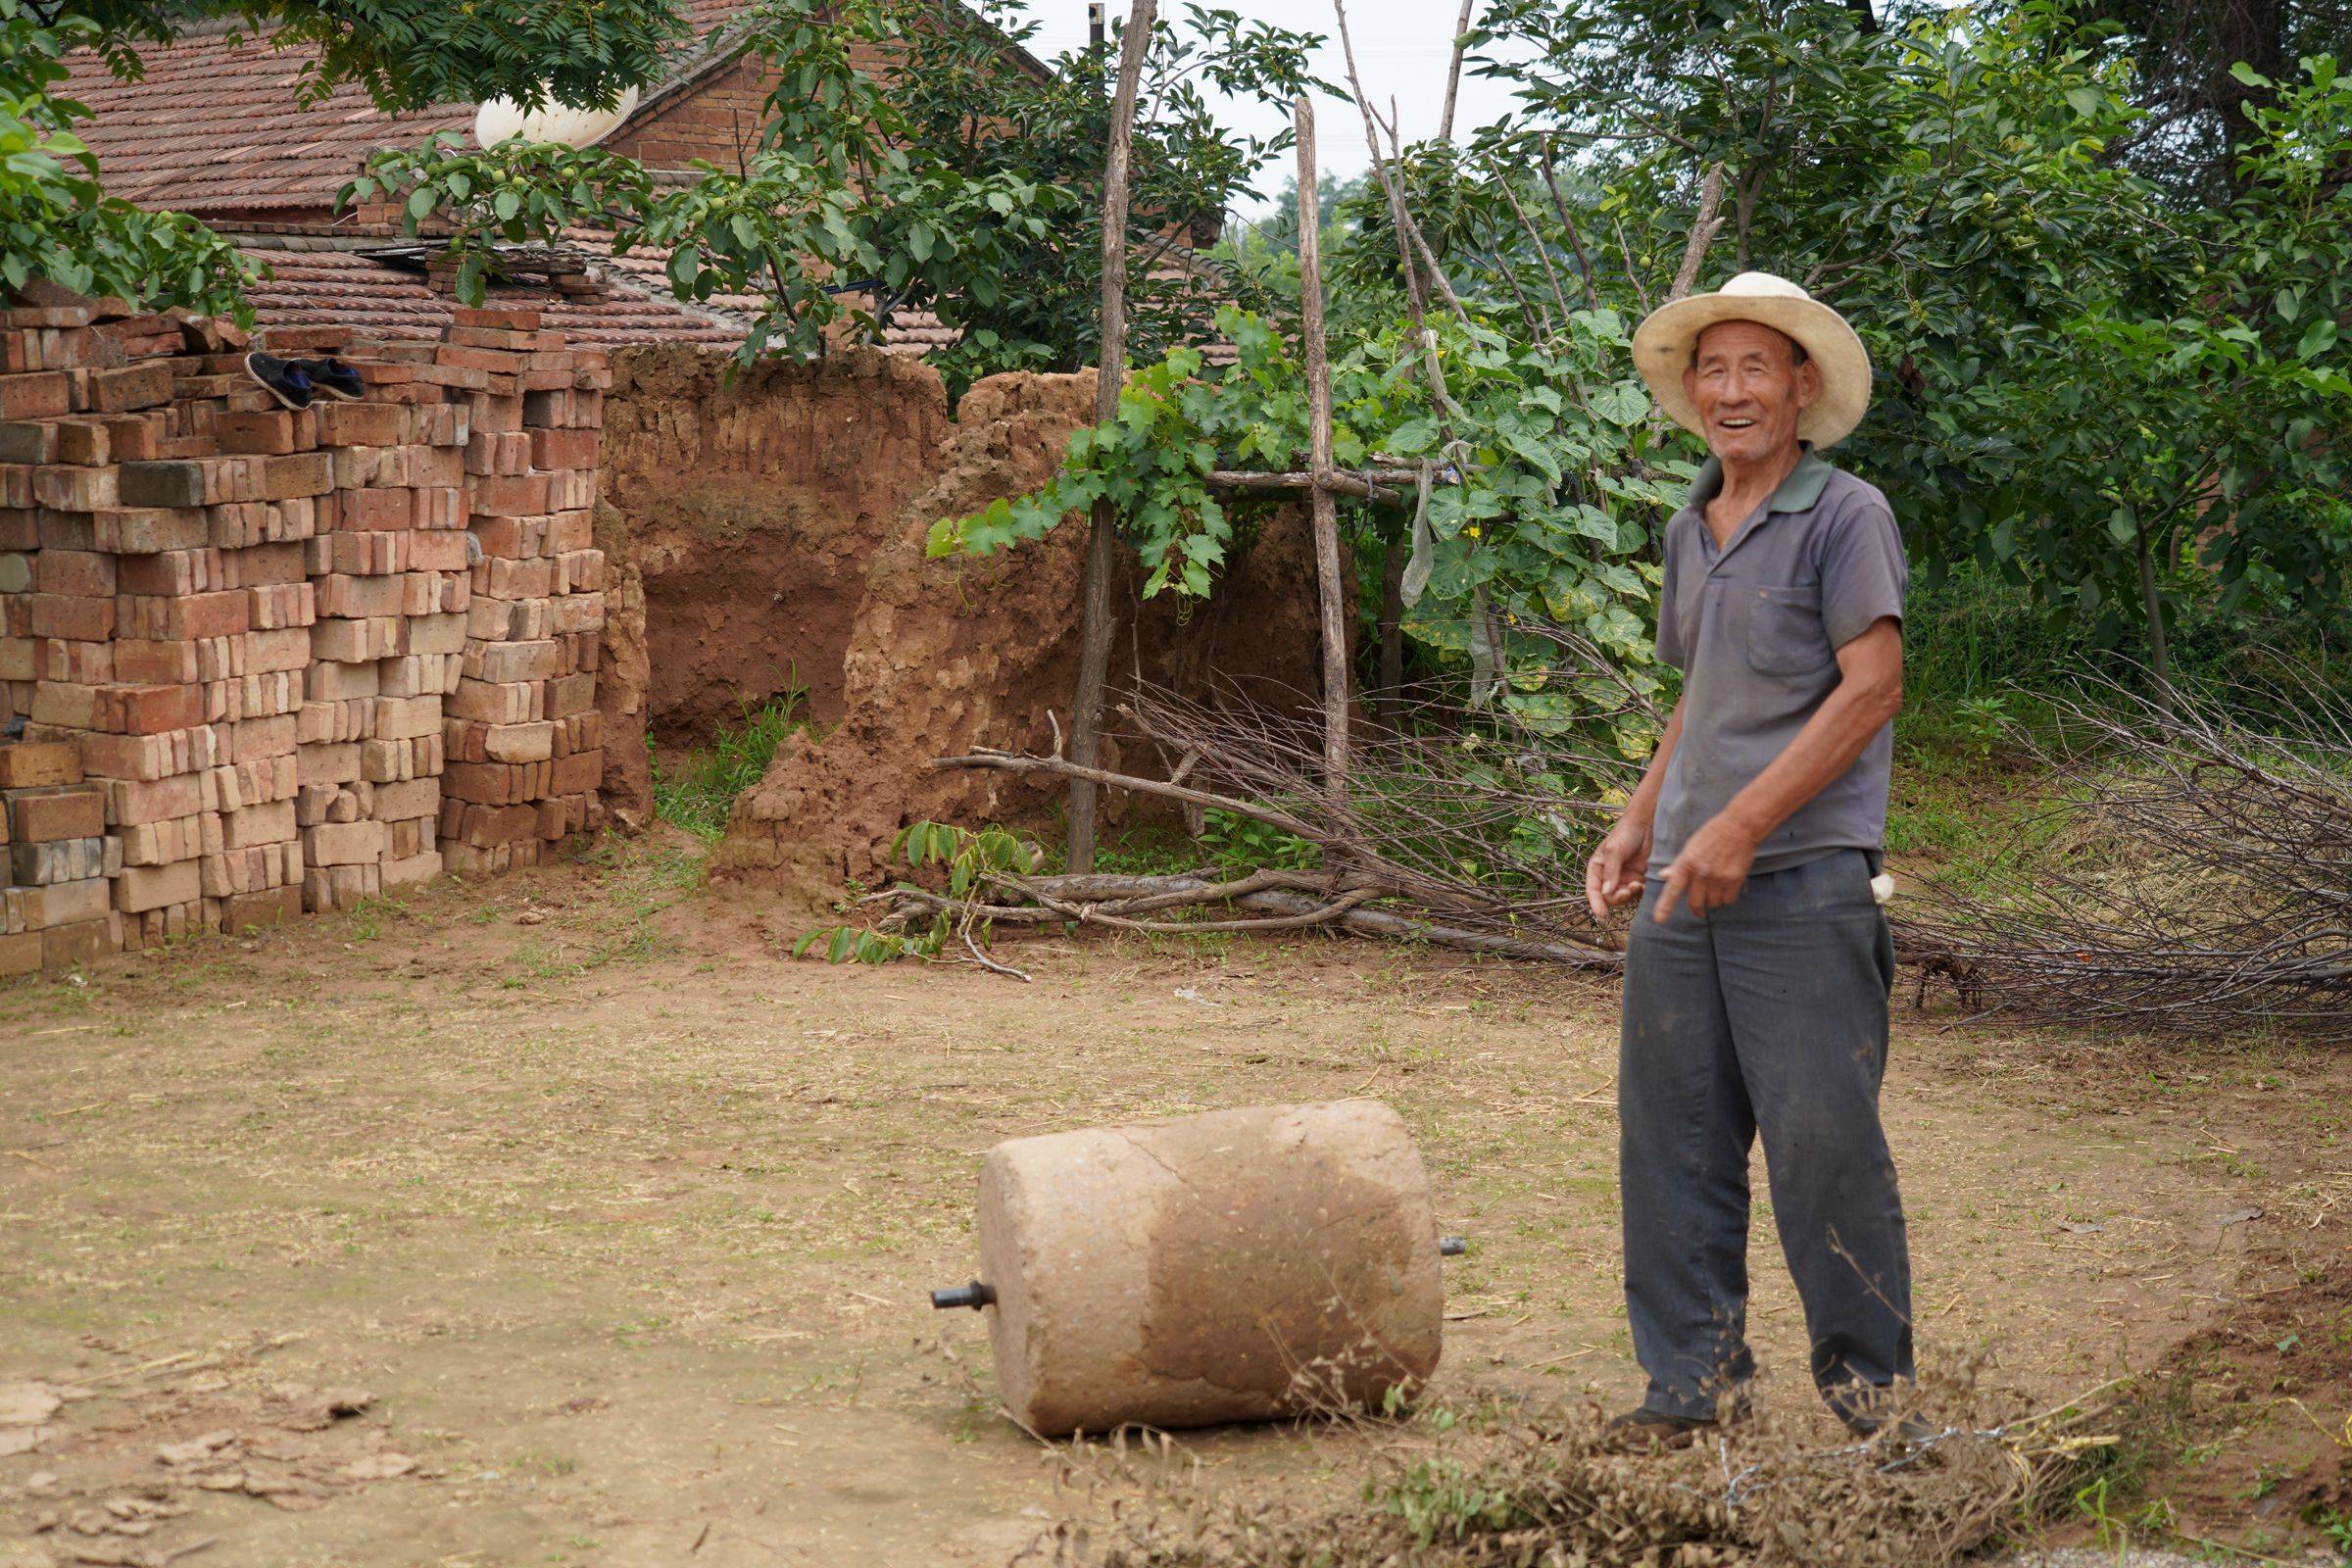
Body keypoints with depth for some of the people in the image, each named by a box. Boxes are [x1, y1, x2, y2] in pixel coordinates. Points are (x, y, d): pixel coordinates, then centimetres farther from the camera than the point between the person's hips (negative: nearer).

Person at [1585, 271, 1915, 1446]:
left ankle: (1868, 1379, 7)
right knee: (1669, 1138, 6)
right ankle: (1694, 1377, 16)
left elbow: (1870, 689, -13)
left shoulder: (1845, 516, -5)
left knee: (1821, 1137, -6)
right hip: (1684, 886, 7)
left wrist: (1740, 825, -17)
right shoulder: (1689, 531, 17)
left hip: (1802, 883, -7)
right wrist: (1639, 822, 16)